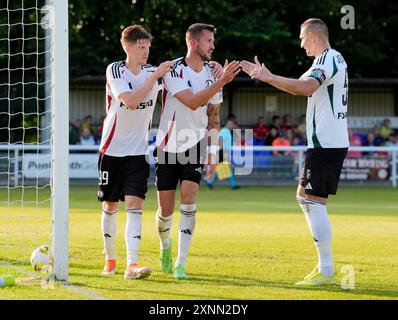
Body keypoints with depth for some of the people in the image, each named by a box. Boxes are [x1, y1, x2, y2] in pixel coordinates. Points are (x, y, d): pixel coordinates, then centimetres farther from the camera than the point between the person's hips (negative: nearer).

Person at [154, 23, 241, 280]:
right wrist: (222, 81, -31)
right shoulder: (173, 70, -12)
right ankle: (165, 245, 34)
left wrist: (213, 150, 8)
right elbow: (191, 102, -26)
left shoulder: (212, 73, 3)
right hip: (168, 147, -2)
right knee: (166, 210, 1)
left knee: (189, 198, -17)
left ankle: (181, 263, -14)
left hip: (195, 146, 3)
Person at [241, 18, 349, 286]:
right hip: (332, 141, 10)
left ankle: (326, 272, -9)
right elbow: (304, 86, 26)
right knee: (305, 196, 16)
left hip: (325, 143, -10)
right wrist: (267, 76, 26)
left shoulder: (328, 59, -14)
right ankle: (324, 265, 17)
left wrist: (270, 77, -32)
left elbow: (307, 87, -33)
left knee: (314, 202, -9)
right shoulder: (334, 58, 18)